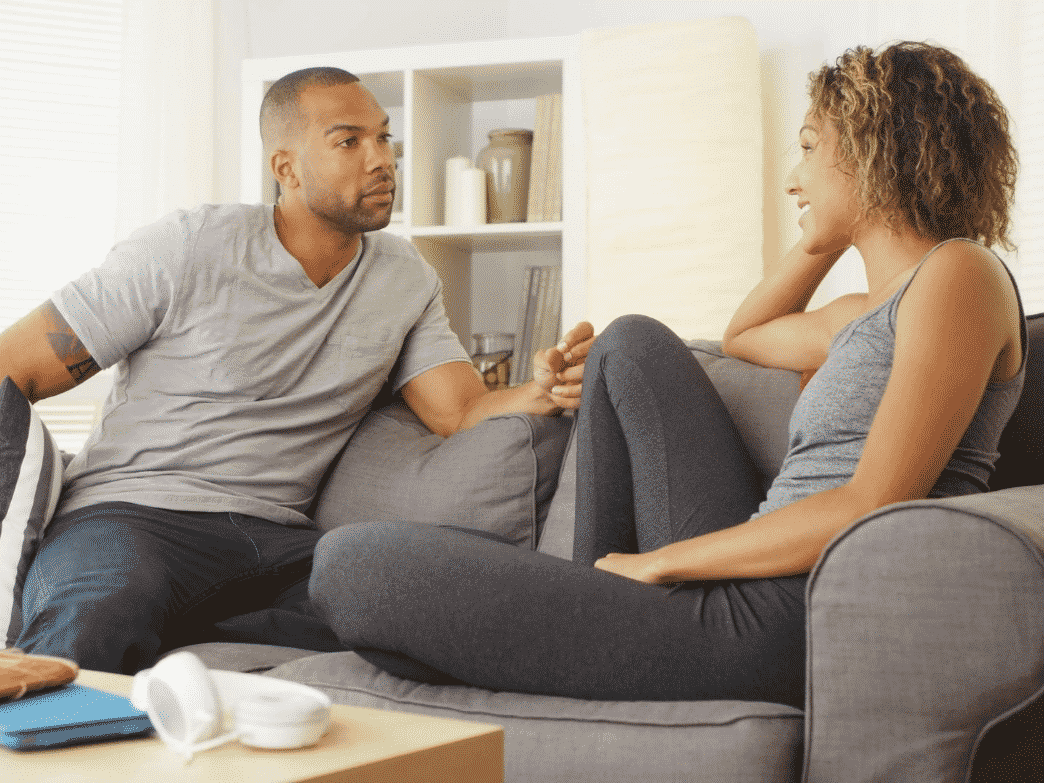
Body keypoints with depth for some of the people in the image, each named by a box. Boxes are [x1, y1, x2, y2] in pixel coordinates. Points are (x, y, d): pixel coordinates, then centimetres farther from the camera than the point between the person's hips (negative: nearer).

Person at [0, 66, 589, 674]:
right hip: (128, 511, -6)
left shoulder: (407, 279, 14)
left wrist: (543, 392, -20)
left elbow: (466, 415, 4)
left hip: (278, 534, 6)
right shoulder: (188, 251, -2)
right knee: (103, 624, -44)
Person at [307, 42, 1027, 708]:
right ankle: (600, 597, 15)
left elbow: (871, 510, -18)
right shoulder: (873, 312, 22)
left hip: (788, 624, -10)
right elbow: (744, 337, 42)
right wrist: (836, 231, 28)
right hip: (750, 587, 10)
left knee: (350, 564, -13)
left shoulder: (960, 272, -7)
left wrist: (658, 562, -11)